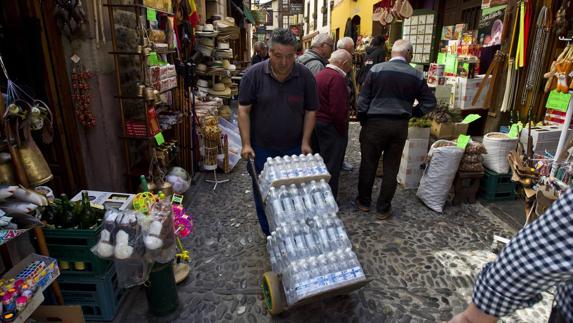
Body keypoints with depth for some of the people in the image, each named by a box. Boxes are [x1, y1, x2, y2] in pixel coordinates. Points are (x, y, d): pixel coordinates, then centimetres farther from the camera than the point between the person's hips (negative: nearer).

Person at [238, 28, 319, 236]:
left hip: (294, 148, 1)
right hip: (261, 147, 0)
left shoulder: (305, 76, -7)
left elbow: (310, 111, 0)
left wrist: (305, 142, -7)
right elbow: (244, 110, -7)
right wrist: (246, 144, -12)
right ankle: (268, 233, 33)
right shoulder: (254, 74, -11)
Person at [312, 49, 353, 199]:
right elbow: (338, 109, -25)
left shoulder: (319, 74, 11)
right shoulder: (337, 78, -18)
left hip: (315, 123, 10)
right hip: (330, 127, -9)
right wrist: (343, 130, -13)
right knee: (332, 165, 2)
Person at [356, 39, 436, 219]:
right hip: (400, 125, 2)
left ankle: (364, 202, 25)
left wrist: (363, 121, 4)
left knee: (368, 164, 12)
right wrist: (411, 113, 10)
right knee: (391, 168, 11)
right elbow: (430, 102, 3)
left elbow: (363, 99, -6)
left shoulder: (376, 69, -6)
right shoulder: (416, 75, 0)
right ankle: (383, 208, 19)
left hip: (375, 123, -1)